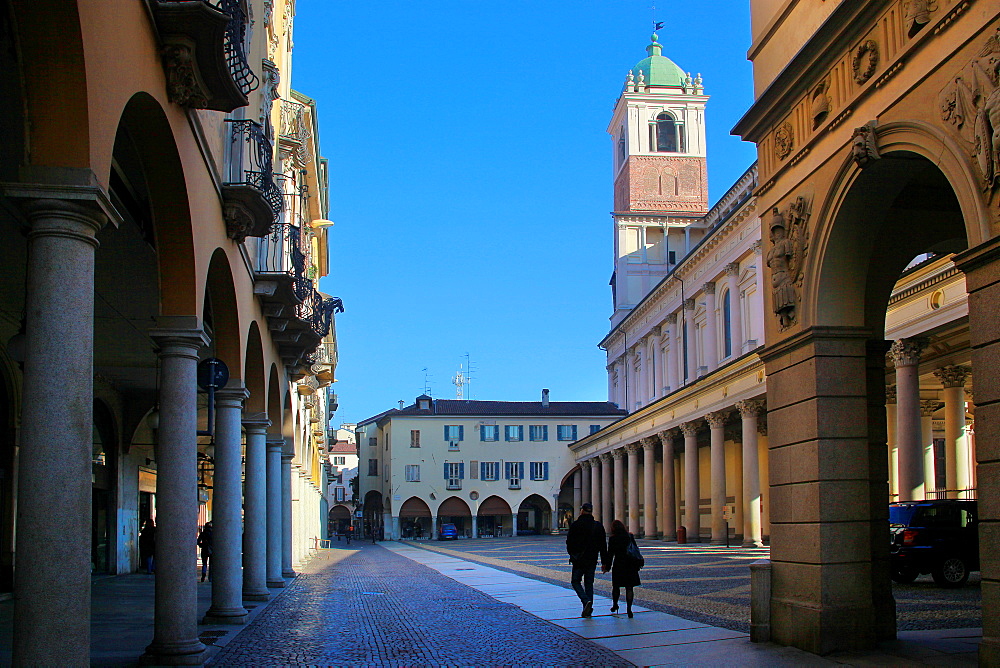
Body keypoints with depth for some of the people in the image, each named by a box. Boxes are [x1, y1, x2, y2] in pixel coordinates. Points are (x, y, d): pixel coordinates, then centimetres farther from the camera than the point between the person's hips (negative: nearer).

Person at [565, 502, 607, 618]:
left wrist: (572, 555, 15)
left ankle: (586, 601, -15)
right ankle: (588, 610, 9)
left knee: (575, 581, 8)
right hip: (592, 560, 4)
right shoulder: (598, 526, 3)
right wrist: (604, 562, 10)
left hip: (579, 560, -4)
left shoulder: (575, 525, -9)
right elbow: (603, 546, 5)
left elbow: (569, 543, -3)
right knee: (589, 583, 12)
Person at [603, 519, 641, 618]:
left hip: (618, 566, -3)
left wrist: (607, 566, 2)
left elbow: (610, 554, -6)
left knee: (616, 586, 15)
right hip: (631, 566, 3)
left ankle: (615, 604, 27)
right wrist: (636, 565, 17)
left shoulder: (613, 539, -6)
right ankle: (629, 608, -5)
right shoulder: (630, 536, 5)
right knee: (629, 588, 2)